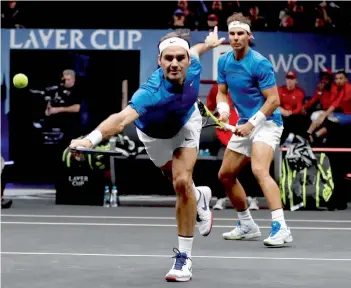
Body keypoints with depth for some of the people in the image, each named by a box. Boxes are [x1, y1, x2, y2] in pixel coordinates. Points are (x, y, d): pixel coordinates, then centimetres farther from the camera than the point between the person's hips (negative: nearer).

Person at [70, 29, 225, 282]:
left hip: (186, 123, 2)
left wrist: (208, 44, 18)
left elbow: (194, 51, -5)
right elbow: (123, 118, -65)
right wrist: (91, 139, -83)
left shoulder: (193, 66, -32)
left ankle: (184, 257, -7)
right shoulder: (152, 92, -47)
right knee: (181, 183, 19)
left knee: (182, 182, -16)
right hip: (155, 135, -1)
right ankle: (200, 197, 59)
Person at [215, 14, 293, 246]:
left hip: (266, 122, -8)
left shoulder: (260, 63, -18)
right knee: (225, 174, 12)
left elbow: (273, 100, -19)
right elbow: (222, 92, 12)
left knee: (259, 170, -29)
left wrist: (252, 124, -23)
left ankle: (281, 228, -35)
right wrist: (224, 111, -9)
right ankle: (247, 226, 28)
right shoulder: (224, 62, 3)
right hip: (245, 125, 8)